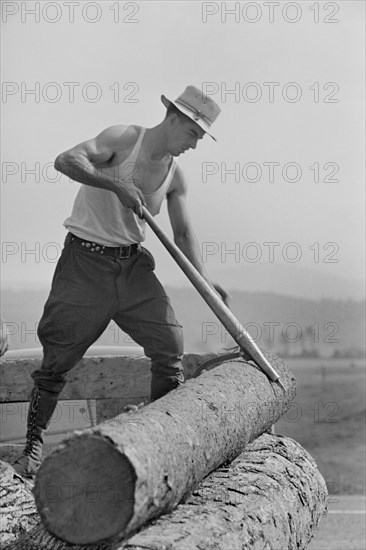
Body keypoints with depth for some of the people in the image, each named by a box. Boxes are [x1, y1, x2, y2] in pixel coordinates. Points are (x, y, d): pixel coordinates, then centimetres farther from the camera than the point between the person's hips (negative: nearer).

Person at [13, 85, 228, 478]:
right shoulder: (123, 139, -11)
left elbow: (183, 233, 8)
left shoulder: (175, 176, 5)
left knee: (169, 342, -3)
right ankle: (33, 446, 11)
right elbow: (66, 161, -25)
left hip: (133, 264, 6)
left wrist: (204, 281, -4)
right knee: (58, 356, -3)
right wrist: (117, 185, -34)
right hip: (85, 259, -5)